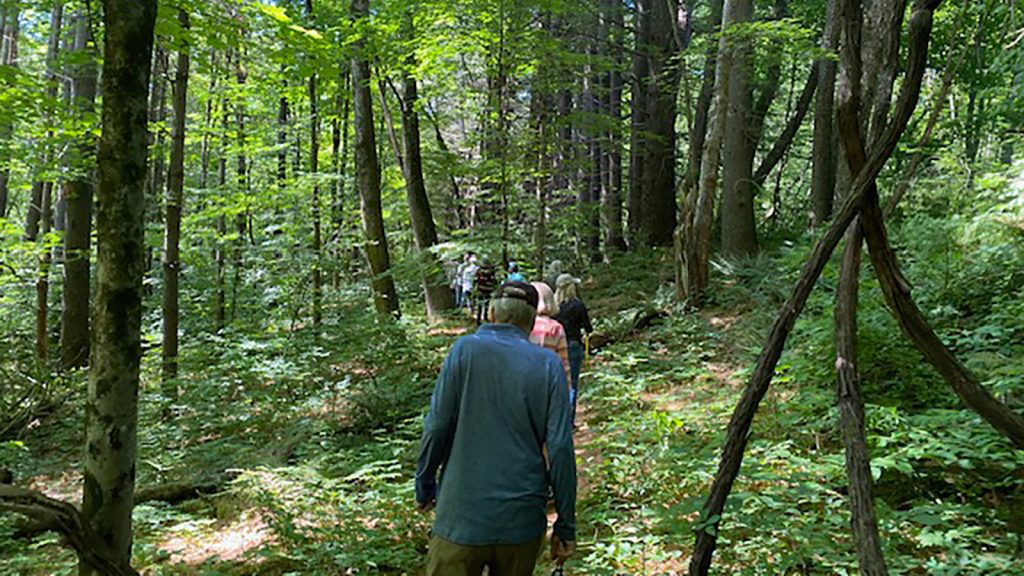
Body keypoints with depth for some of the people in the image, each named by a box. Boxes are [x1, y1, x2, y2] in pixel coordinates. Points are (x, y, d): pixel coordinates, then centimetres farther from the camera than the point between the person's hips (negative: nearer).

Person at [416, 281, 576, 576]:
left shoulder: (466, 349, -4)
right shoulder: (548, 364, -1)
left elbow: (437, 426, -8)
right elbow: (560, 447, -6)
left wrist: (425, 486, 8)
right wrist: (566, 525, 2)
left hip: (463, 517, -2)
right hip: (523, 519, 2)